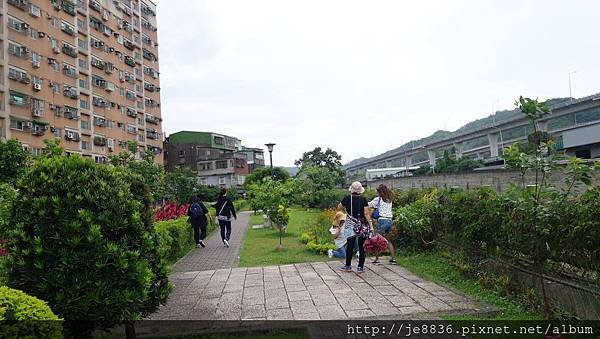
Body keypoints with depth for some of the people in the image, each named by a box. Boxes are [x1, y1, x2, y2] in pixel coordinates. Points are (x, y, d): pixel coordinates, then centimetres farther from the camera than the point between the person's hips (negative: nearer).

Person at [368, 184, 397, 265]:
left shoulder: (378, 199, -3)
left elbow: (368, 205, -2)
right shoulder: (389, 200, 13)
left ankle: (377, 259, 3)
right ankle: (393, 258, 14)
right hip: (390, 220, 6)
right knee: (388, 240, 16)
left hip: (382, 220, -6)